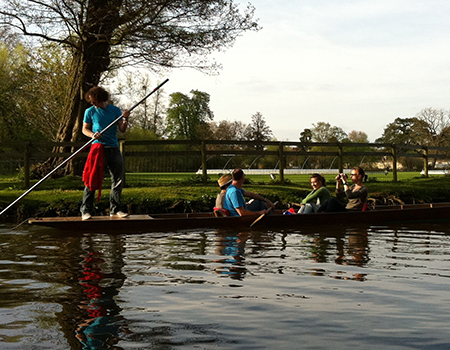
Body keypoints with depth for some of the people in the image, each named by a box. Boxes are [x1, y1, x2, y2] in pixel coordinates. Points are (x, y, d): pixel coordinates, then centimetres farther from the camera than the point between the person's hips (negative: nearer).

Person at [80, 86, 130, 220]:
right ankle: (85, 210, -3)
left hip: (114, 149, 3)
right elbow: (85, 129, 9)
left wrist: (125, 120, -13)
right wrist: (92, 135, -12)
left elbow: (122, 130, 6)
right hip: (98, 148, -3)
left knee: (118, 181, 5)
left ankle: (115, 210, 17)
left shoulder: (116, 110, 9)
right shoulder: (90, 111, 5)